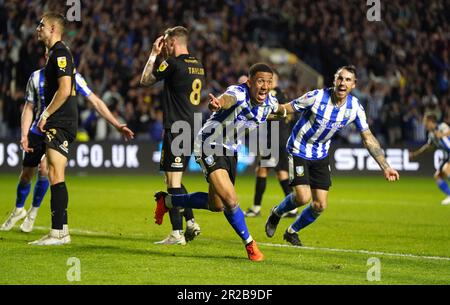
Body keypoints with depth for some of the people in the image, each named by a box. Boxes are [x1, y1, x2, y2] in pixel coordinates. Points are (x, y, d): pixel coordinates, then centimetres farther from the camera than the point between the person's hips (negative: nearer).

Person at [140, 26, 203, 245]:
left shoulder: (173, 64, -13)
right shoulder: (198, 66, 12)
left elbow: (145, 80, 0)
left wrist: (154, 54, 9)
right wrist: (162, 56, 25)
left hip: (175, 129, -8)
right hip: (191, 130, 8)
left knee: (173, 181, -5)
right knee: (174, 181, 18)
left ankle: (177, 233, -6)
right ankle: (191, 222, 14)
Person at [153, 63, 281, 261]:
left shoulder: (270, 102, -6)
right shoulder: (238, 94, -29)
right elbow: (226, 99, -55)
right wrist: (217, 103, -75)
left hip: (230, 152, 8)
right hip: (210, 147, -8)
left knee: (216, 205, 19)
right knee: (230, 200, -21)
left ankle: (167, 201, 39)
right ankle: (249, 244, 0)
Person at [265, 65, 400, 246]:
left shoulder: (355, 107, -12)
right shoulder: (316, 97, -24)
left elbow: (368, 138, -4)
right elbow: (285, 109, -13)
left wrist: (385, 167, -5)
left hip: (321, 155, 4)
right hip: (299, 150, -4)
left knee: (320, 205, 0)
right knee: (303, 197, -18)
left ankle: (292, 232, 27)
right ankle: (277, 213, 15)